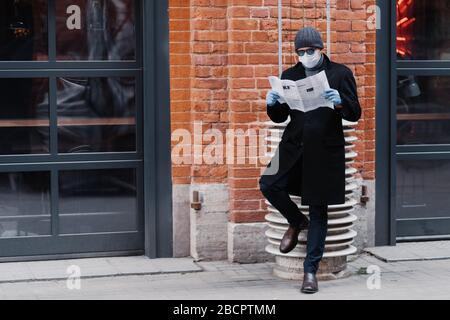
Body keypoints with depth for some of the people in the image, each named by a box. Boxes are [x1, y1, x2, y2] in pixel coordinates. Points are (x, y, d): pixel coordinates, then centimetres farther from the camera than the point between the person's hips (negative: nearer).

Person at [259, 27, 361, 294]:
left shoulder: (341, 73, 1)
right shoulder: (289, 75, 10)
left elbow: (355, 114, -2)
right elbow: (279, 117, 12)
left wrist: (340, 102, -23)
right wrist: (272, 104, -10)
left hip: (325, 152, -3)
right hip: (294, 148, 3)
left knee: (319, 211, 1)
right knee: (268, 185, -16)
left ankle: (311, 270, 11)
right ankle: (297, 222, 15)